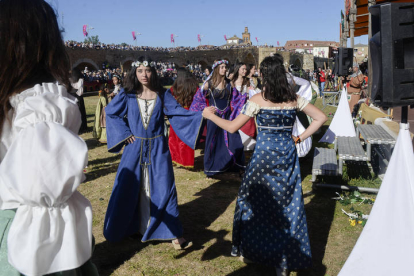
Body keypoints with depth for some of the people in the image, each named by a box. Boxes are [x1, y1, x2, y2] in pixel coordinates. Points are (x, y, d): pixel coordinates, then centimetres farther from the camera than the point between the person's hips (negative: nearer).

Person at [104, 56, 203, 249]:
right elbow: (110, 112, 6)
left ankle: (173, 233, 9)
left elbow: (179, 114, -5)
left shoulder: (162, 95, 0)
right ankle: (121, 228, 31)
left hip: (157, 149, 0)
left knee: (163, 188, 1)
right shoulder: (127, 95, -1)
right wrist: (125, 133, -3)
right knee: (128, 188, 9)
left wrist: (201, 116, -17)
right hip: (134, 148, 0)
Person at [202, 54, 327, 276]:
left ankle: (250, 248, 30)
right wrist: (300, 138, 7)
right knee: (288, 203, 11)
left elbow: (232, 127, -9)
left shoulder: (259, 99, -11)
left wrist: (210, 115, 6)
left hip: (264, 155, -3)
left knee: (256, 200, 15)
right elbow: (320, 118, 7)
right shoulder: (294, 98, 1)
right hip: (288, 155, 4)